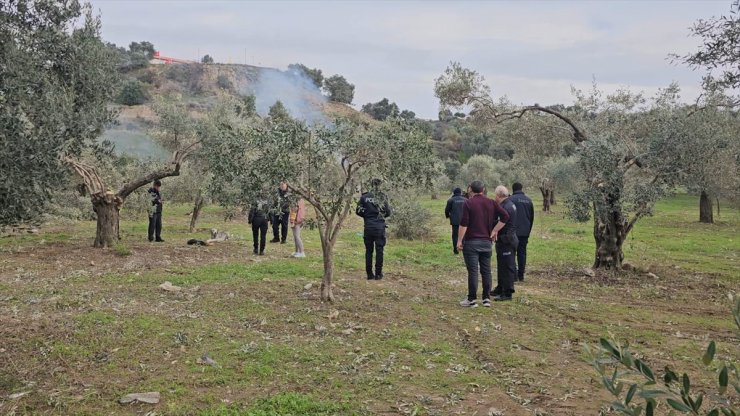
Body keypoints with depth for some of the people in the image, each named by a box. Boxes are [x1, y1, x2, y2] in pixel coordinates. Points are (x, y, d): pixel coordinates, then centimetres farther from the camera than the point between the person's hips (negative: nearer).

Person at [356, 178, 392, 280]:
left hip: (368, 227, 1)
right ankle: (378, 274, 6)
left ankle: (369, 274, 11)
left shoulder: (364, 197, -1)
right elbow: (388, 213, -1)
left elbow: (358, 211, 0)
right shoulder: (383, 197, -4)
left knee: (369, 251, 9)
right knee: (379, 250, 5)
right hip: (380, 227, -1)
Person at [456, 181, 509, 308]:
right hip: (486, 241, 4)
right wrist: (493, 231, 3)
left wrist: (459, 240, -7)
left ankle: (472, 299, 2)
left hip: (471, 242, -4)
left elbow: (464, 223, -12)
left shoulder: (468, 203, -6)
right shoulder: (491, 203, 6)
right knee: (486, 271, 10)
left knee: (473, 271, -2)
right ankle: (487, 298, 14)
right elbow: (505, 216, -1)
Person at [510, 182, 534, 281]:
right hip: (525, 232, 5)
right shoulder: (528, 200, 12)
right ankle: (521, 275, 10)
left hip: (514, 231, -5)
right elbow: (532, 217, 16)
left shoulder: (511, 199, -7)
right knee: (522, 253, 10)